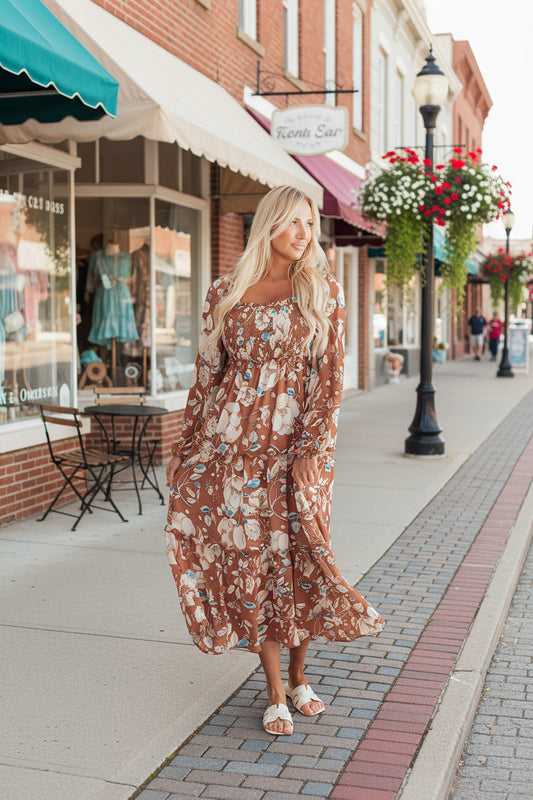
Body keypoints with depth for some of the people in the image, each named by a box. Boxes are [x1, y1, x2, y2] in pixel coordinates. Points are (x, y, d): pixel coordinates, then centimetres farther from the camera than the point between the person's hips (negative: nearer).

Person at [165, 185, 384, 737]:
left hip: (297, 445, -1)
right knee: (250, 557, 3)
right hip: (232, 443, 1)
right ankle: (275, 689, 17)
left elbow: (329, 377, -3)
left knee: (297, 557, 5)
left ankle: (299, 675, 27)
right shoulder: (225, 294, 6)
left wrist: (312, 449, -12)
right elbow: (207, 374, 11)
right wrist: (184, 449, 11)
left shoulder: (322, 291, 2)